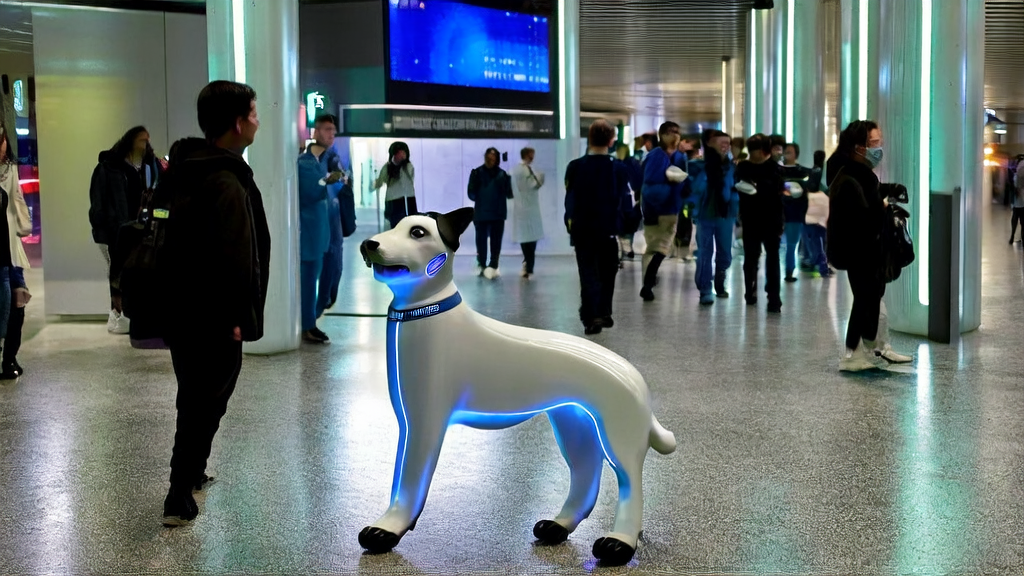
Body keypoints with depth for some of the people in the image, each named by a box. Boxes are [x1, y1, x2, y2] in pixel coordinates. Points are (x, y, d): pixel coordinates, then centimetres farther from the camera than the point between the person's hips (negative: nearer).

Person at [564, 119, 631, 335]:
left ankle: (591, 317, -13)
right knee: (607, 273, 18)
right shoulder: (619, 168, -5)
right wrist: (619, 221, 11)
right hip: (610, 229, 1)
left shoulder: (575, 167, -8)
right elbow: (627, 201, -2)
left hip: (583, 230, -1)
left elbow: (570, 200, -2)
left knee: (588, 274, 0)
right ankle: (604, 313, 25)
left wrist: (571, 221, 11)